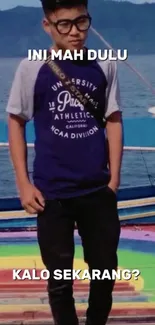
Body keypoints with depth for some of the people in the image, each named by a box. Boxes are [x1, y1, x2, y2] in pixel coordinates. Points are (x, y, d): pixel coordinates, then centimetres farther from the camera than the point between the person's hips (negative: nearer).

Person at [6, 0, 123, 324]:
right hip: (52, 193, -1)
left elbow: (114, 121, 6)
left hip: (99, 190, 2)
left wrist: (114, 179, 1)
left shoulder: (105, 66, 0)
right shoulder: (32, 68, -5)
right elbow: (16, 122, 2)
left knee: (105, 271, 12)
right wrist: (23, 184, -3)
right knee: (59, 278, 10)